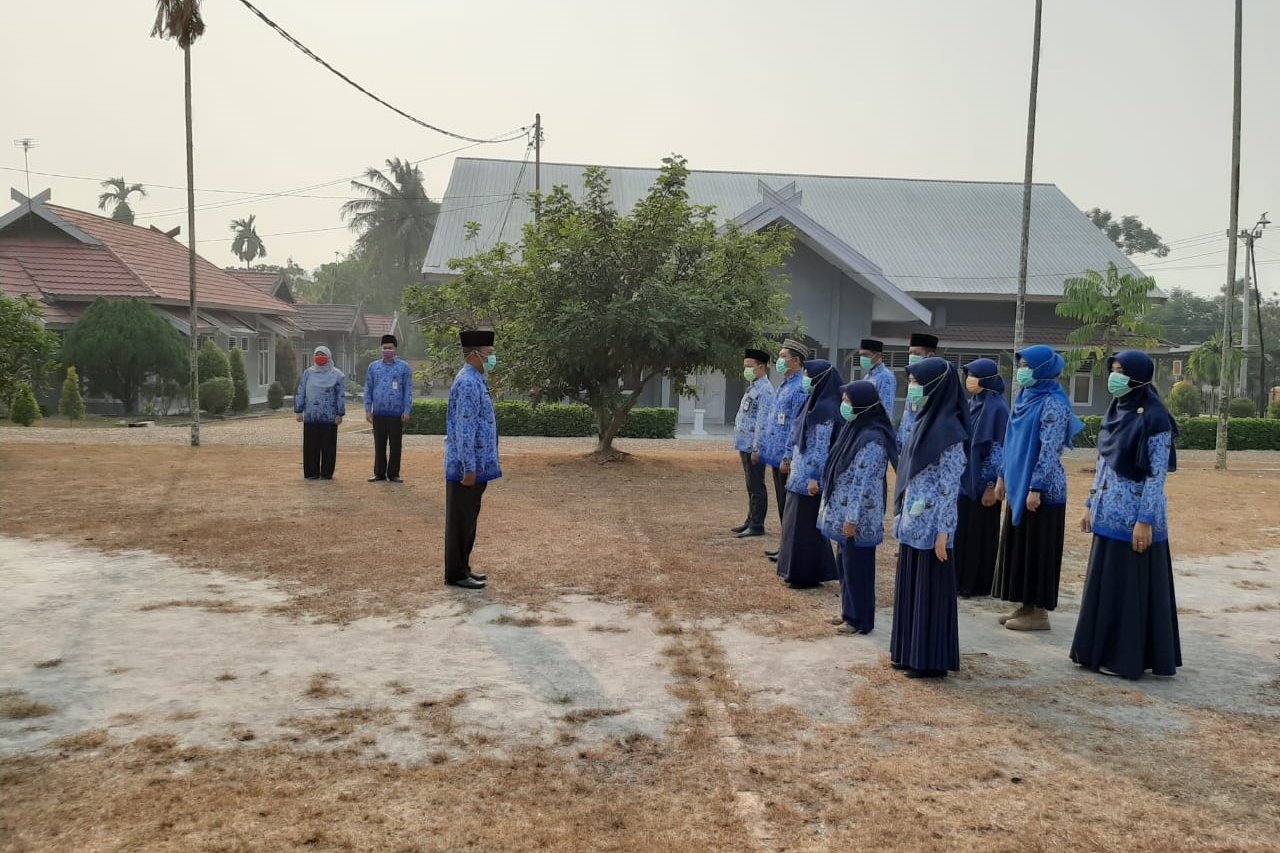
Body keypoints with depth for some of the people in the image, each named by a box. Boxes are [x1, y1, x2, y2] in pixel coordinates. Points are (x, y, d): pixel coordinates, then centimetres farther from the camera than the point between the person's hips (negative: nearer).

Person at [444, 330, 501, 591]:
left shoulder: (475, 381, 14)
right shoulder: (468, 383, -18)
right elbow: (464, 429, -22)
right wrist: (469, 468, -23)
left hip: (476, 465, 10)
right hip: (466, 466, -10)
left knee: (468, 519, 16)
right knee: (461, 520, -1)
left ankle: (462, 568, 25)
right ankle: (456, 574, 7)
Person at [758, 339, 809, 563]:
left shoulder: (800, 388, -17)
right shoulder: (783, 385, 14)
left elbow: (797, 426, -21)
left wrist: (788, 457, -22)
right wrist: (762, 447, 18)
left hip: (787, 458, -10)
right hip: (776, 455, 10)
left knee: (789, 505, -1)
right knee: (782, 503, 15)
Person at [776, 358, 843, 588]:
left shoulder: (825, 409, -18)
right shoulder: (816, 404, 11)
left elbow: (822, 447, -21)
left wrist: (815, 477, -22)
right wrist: (793, 463, 21)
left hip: (809, 477, -10)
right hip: (801, 473, 10)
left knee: (805, 524, -1)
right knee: (800, 524, 15)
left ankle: (807, 575, 8)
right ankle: (799, 570, 24)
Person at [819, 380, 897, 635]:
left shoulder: (871, 439, -22)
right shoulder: (854, 429, 7)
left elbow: (863, 483, -22)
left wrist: (852, 519, -21)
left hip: (858, 517, -9)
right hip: (843, 511, 9)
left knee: (857, 567, 3)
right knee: (846, 564, 18)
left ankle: (860, 619, 15)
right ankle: (849, 611, 31)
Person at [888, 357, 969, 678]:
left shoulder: (949, 429, -16)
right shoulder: (926, 422, 10)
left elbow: (951, 484, -17)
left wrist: (943, 530, -18)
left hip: (931, 525, -9)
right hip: (913, 522, 9)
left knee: (931, 590, 1)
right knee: (910, 587, 15)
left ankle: (931, 660, 12)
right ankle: (910, 652, 26)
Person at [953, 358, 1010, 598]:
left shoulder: (996, 407, -16)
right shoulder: (973, 403, 10)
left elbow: (999, 449, -18)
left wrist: (993, 486, -19)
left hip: (982, 482, -9)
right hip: (966, 478, 9)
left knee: (980, 532, 2)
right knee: (963, 530, 14)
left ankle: (979, 585, 13)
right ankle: (963, 580, 24)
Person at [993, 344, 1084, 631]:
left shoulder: (1053, 402, -15)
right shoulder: (1026, 397, 12)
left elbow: (1050, 450, -20)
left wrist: (1036, 487, -22)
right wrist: (1004, 476, 18)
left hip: (1041, 488, -9)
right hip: (1019, 484, 9)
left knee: (1038, 549, -1)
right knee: (1018, 546, 13)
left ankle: (1039, 612, 8)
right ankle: (1025, 605, 22)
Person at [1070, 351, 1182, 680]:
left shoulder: (1154, 417, -14)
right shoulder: (1116, 410, 10)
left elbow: (1157, 474, -16)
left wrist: (1145, 520, -18)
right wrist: (1091, 504, 16)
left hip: (1135, 515, -8)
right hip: (1109, 512, 8)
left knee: (1131, 585, 0)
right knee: (1105, 582, 13)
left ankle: (1127, 657, 9)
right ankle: (1102, 650, 22)